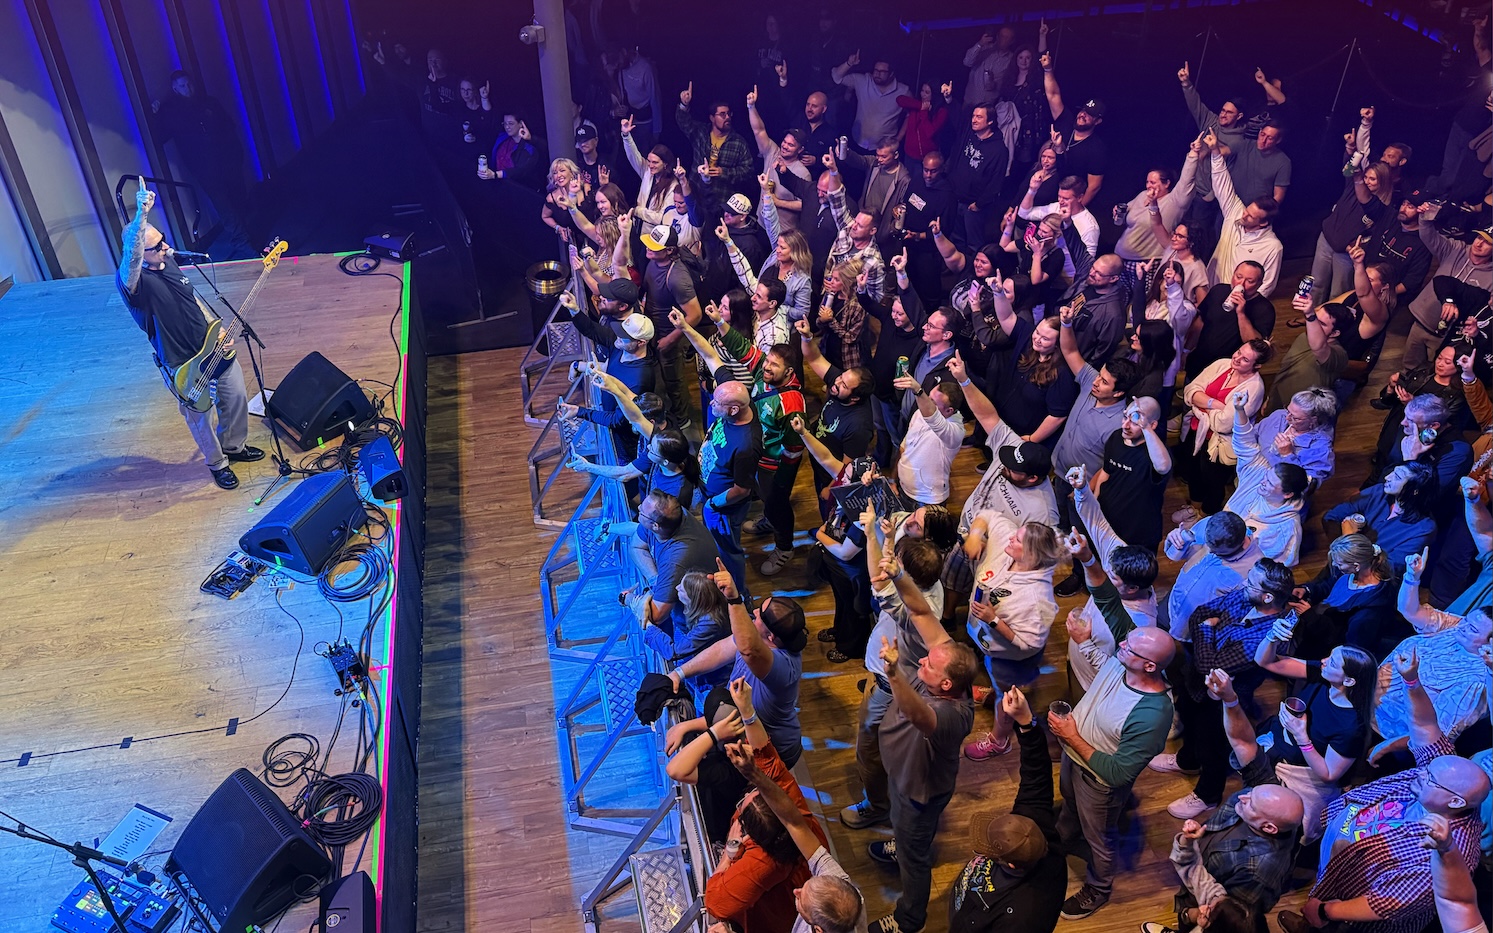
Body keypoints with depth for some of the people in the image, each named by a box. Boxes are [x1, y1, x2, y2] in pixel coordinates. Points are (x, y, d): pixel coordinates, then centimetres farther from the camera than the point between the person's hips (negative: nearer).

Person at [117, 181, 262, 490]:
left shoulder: (168, 262, -2)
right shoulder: (132, 281, -27)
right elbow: (130, 258, -52)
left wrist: (220, 331, 2)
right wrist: (141, 214, -64)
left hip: (214, 349, 7)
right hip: (184, 366, -7)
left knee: (237, 397, 21)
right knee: (202, 420, 13)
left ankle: (235, 447, 47)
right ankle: (217, 464, 39)